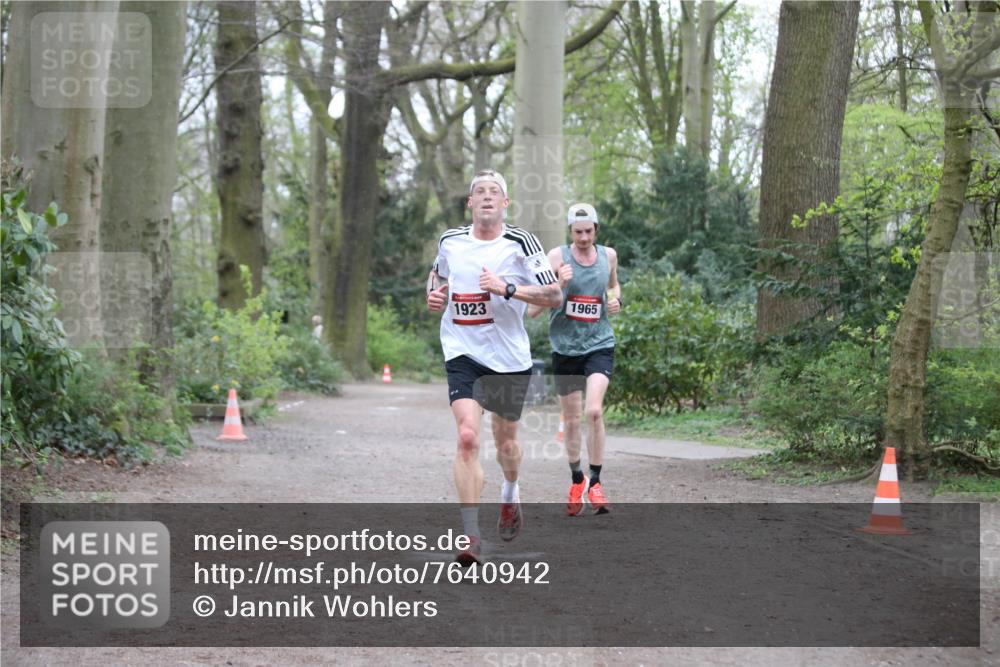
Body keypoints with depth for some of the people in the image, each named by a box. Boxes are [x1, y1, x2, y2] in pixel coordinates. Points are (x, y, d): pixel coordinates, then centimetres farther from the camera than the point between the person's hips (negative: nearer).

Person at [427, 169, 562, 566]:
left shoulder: (521, 243, -7)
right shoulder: (450, 241, 3)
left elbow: (554, 296, -9)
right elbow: (438, 272, 26)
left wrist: (508, 288, -20)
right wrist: (434, 294, 5)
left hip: (510, 357, 0)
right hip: (463, 354, 0)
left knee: (506, 441, 15)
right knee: (467, 437, -18)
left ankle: (510, 496, 50)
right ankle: (471, 538, -16)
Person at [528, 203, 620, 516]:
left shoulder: (608, 255, 4)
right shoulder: (557, 257, -7)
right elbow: (533, 310, -10)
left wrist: (616, 299, 5)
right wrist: (559, 284, -25)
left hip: (599, 345, 1)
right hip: (565, 348, 0)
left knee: (594, 411, -19)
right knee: (571, 420, 9)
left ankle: (595, 482, -6)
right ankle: (576, 480, 31)